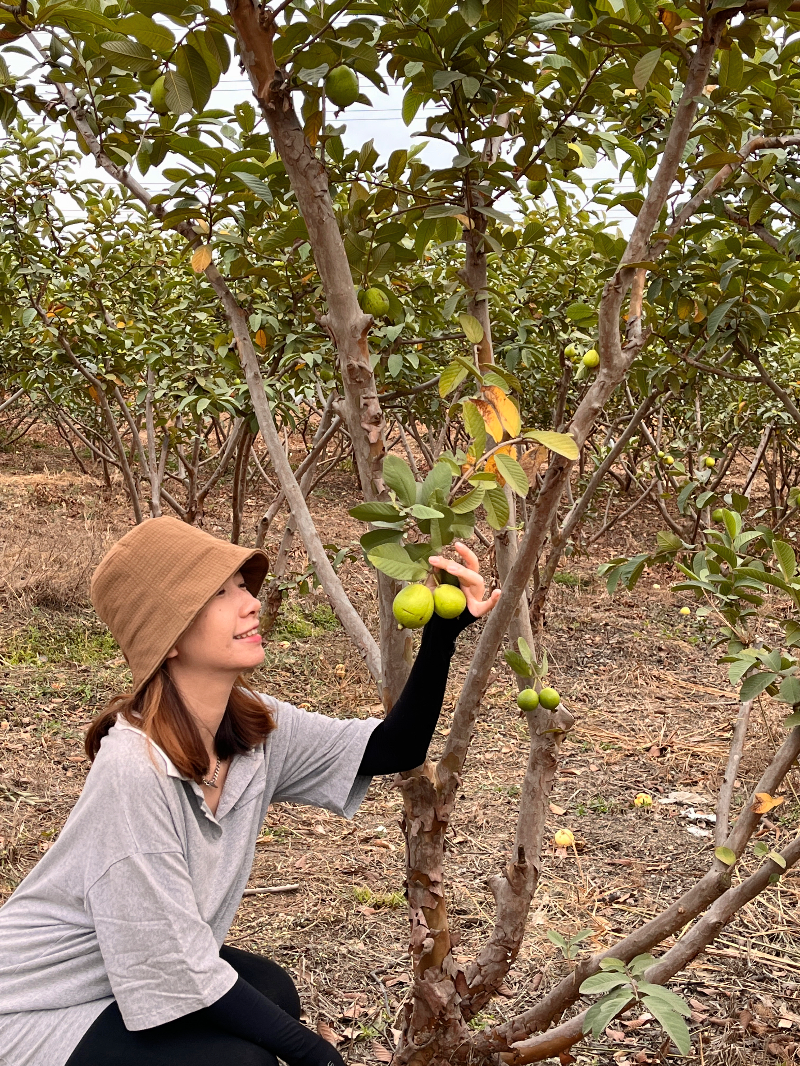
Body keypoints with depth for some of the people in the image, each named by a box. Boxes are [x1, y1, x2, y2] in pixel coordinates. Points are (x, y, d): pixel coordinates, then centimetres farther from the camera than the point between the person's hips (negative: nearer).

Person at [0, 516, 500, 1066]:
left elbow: (395, 748, -10)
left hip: (141, 975, 8)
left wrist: (441, 633, -24)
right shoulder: (135, 768, -33)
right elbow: (177, 971, -27)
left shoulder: (253, 727, -11)